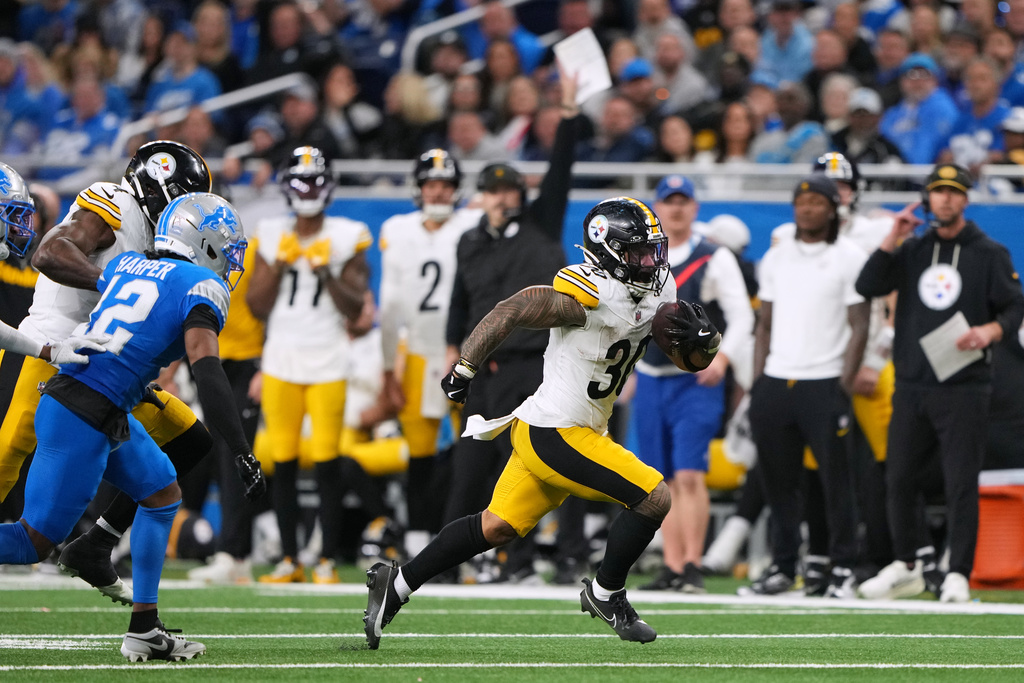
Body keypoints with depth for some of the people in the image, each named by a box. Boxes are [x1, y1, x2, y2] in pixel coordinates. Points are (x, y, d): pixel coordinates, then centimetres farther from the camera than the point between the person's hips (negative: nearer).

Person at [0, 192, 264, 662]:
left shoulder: (125, 265, 13)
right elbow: (206, 371, -20)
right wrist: (242, 453, -22)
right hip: (83, 421, -9)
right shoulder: (202, 287, -8)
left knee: (162, 493, 20)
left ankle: (143, 630, 17)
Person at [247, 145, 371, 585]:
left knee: (327, 464, -7)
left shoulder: (345, 238, 2)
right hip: (281, 361, 2)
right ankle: (289, 560, 8)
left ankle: (328, 561, -1)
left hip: (327, 362, -2)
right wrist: (278, 265, -7)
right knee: (282, 464, 1)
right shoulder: (272, 236, 8)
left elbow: (355, 309, -2)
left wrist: (326, 273, -15)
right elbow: (257, 307, 6)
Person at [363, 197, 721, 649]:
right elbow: (511, 312, -21)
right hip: (555, 436, -9)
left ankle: (396, 584, 23)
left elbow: (699, 359, 12)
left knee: (497, 527, 15)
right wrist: (464, 369, -21)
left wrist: (702, 338, -11)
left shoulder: (657, 294, 6)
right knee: (653, 499, -8)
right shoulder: (591, 296, -21)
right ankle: (605, 594, 10)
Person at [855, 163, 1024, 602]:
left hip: (964, 389, -4)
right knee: (898, 479, 7)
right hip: (912, 386, 4)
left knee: (961, 483, -8)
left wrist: (989, 331, -19)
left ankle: (958, 576, -5)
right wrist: (893, 239, -5)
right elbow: (868, 287, 3)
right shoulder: (912, 250, 13)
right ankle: (905, 569, 20)